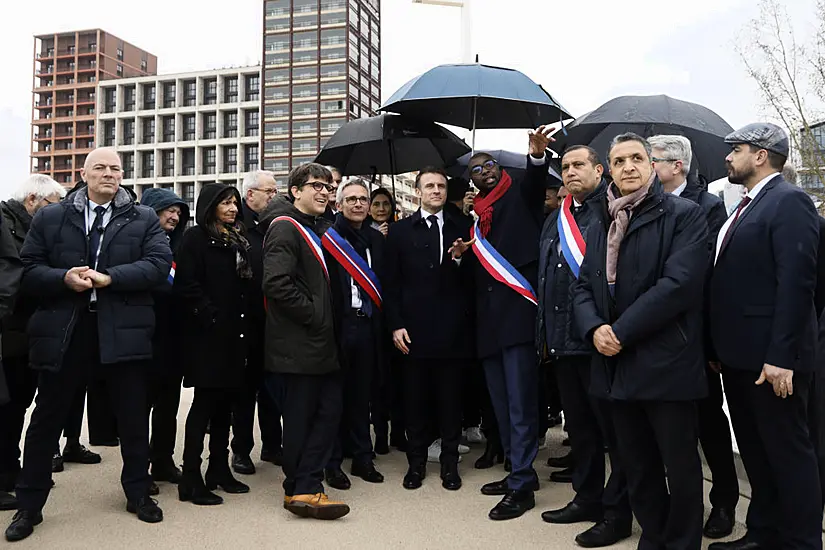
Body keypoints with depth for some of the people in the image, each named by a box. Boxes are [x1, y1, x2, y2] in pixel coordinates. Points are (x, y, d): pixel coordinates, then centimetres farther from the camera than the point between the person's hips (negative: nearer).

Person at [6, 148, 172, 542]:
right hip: (63, 331, 1)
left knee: (133, 419, 9)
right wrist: (64, 278, -15)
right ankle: (29, 506, 24)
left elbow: (159, 264, -7)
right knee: (46, 419, 9)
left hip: (123, 331, 0)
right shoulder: (49, 217, 9)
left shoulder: (144, 219, 6)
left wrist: (109, 278, -17)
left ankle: (138, 494, 27)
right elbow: (28, 269, 5)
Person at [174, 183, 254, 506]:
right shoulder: (195, 238, -4)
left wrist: (246, 319, 7)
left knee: (225, 402, 12)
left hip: (235, 334, 7)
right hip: (207, 334, -7)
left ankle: (219, 470, 23)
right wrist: (210, 314, -18)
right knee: (205, 403, -6)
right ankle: (191, 481, 1)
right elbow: (186, 284, -15)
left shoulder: (239, 240, 18)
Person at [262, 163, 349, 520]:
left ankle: (302, 486, 19)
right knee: (301, 417, 1)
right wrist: (314, 314, -16)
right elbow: (277, 283, -23)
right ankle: (302, 490, 14)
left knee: (330, 410, 8)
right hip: (297, 343, -9)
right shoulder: (285, 228, -10)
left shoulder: (321, 228, 19)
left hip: (321, 341, 9)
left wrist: (329, 319, 14)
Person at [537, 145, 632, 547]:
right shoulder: (555, 220, 17)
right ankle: (587, 498, 32)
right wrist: (545, 332, 15)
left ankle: (617, 512, 15)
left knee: (612, 426, 3)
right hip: (563, 338, 8)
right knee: (579, 424, 17)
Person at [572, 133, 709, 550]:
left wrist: (622, 332, -17)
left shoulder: (684, 215, -4)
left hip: (666, 363, -5)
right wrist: (594, 328, -8)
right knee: (636, 466, 15)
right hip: (616, 364, 6)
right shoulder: (599, 225, 16)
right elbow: (583, 286, 12)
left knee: (680, 466, 7)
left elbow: (680, 282, -16)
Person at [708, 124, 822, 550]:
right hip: (740, 354, 9)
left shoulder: (789, 202, -11)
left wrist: (781, 356, -23)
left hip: (770, 357, -9)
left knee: (788, 451, 3)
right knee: (754, 450, 18)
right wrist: (719, 347, 14)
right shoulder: (746, 207, 17)